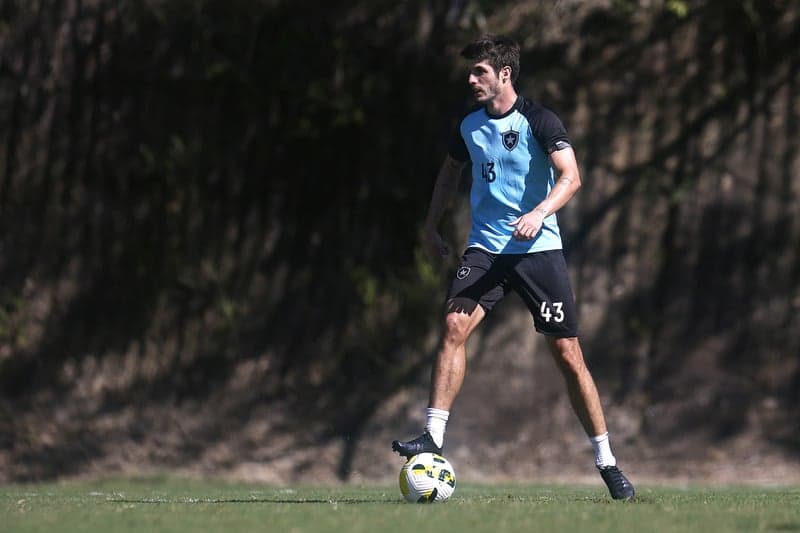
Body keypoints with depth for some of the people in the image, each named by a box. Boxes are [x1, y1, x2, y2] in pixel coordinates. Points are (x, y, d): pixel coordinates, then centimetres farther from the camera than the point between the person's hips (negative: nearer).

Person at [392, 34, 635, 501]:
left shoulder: (539, 121, -9)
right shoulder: (469, 126, 8)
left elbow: (570, 177, -19)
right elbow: (450, 173, 26)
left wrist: (538, 213, -34)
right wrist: (432, 226, 25)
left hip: (539, 248, -4)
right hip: (486, 249, 4)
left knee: (568, 353, -2)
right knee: (455, 326, -20)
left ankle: (607, 463, 8)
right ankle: (433, 437, -21)